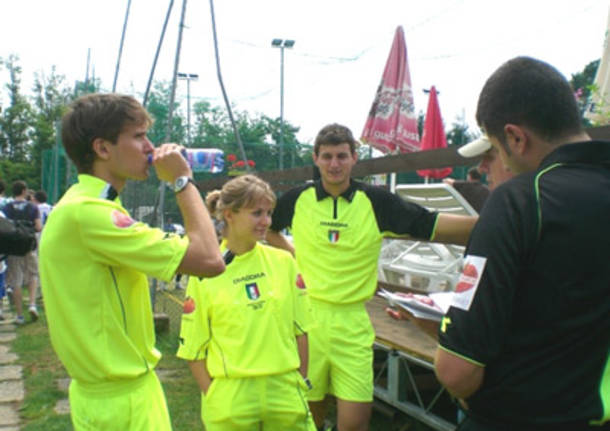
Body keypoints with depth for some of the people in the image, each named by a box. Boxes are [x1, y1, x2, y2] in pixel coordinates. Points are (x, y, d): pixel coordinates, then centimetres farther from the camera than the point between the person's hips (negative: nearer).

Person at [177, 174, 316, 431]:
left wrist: (301, 381, 5)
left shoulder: (284, 262, 1)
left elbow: (299, 329, 7)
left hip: (284, 392, 2)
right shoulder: (205, 272, -6)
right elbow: (194, 348, -2)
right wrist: (213, 398, -7)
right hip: (230, 398, -2)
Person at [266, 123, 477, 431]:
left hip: (352, 322, -1)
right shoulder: (298, 199, 3)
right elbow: (266, 227, 22)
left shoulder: (376, 202, -2)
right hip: (307, 316, 1)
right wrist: (292, 254, 8)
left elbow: (431, 225, -11)